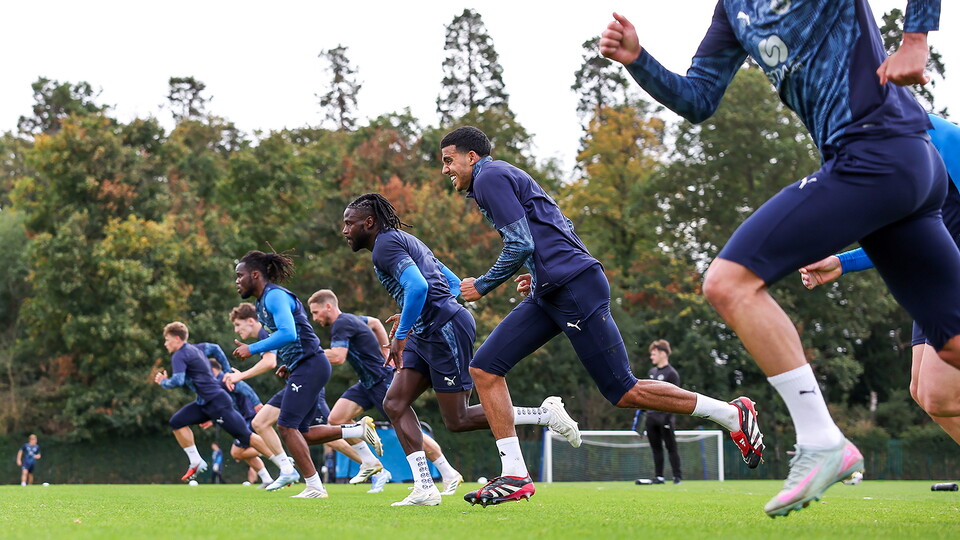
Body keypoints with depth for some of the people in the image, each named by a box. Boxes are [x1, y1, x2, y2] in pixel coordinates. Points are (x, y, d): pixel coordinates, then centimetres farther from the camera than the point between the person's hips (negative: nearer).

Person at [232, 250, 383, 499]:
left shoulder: (274, 296, -13)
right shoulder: (263, 302, 18)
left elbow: (288, 334, -27)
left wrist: (252, 349, -22)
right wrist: (288, 364, 15)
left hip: (310, 365, -10)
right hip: (302, 368, 10)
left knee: (287, 426, -13)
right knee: (302, 434, 8)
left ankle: (315, 487, -12)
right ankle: (359, 429, 12)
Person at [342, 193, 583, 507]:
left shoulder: (385, 244, -9)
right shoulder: (404, 241, 23)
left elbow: (417, 287, -25)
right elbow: (453, 284, 24)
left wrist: (401, 334, -19)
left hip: (446, 329, -11)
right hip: (427, 334, 11)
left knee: (457, 420, -5)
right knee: (394, 403, 3)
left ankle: (546, 414, 3)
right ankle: (425, 489, -2)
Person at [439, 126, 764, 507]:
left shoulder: (490, 177, -6)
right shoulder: (503, 178, 24)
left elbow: (520, 245, -16)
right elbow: (561, 230, 27)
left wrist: (482, 286, -4)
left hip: (575, 288, -11)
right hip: (550, 293, 11)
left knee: (624, 392, -8)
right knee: (484, 368, 2)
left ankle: (733, 415, 1)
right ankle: (514, 475, -2)